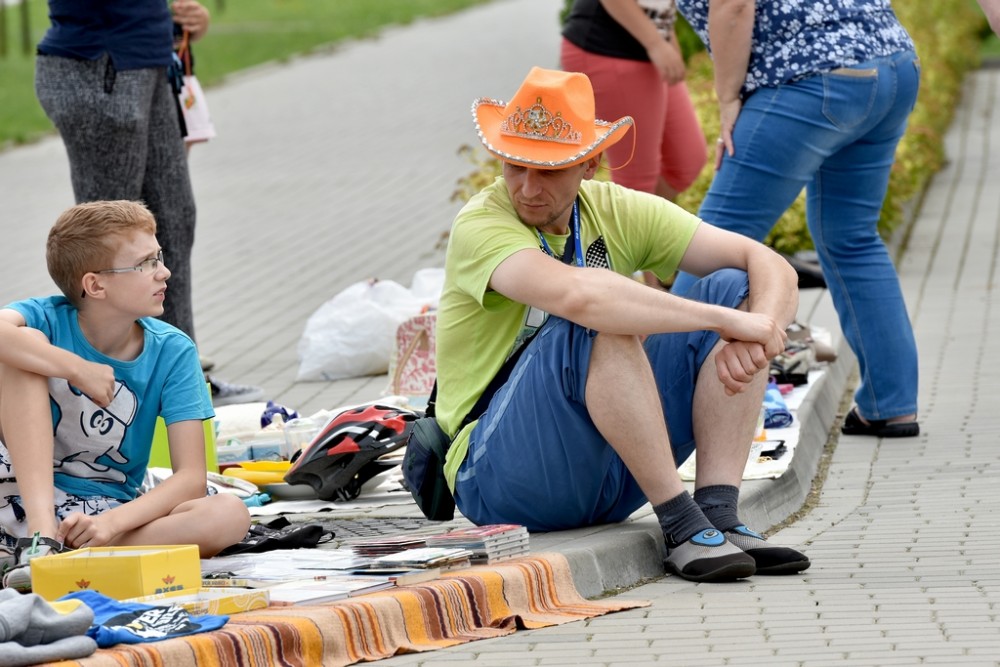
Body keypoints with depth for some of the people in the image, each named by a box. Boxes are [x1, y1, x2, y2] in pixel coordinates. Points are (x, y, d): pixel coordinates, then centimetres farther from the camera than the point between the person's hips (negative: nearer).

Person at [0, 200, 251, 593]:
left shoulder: (172, 352, -4)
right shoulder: (49, 320, -9)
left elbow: (191, 477, -12)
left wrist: (112, 521, -28)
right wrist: (77, 369, -27)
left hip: (109, 513, 2)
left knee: (230, 515, -25)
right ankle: (40, 537, -32)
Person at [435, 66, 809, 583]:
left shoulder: (617, 212, 3)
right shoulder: (482, 227, -15)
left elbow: (770, 268, -3)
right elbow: (575, 293, -36)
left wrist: (756, 333, -26)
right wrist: (725, 321, -32)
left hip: (612, 477, 6)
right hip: (498, 478, -6)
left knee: (735, 288, -7)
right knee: (597, 321, -32)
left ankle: (718, 514, -18)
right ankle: (680, 525, -27)